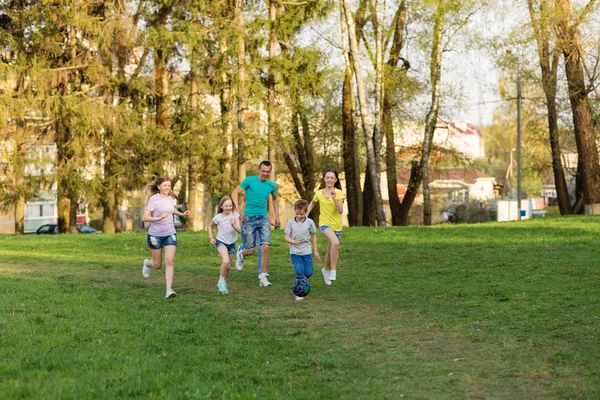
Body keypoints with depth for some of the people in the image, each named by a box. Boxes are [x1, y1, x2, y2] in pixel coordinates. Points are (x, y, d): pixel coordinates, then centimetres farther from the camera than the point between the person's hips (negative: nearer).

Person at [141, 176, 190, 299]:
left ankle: (169, 290, -15)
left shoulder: (171, 198, 3)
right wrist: (159, 218, -35)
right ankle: (147, 263, 47)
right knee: (157, 264, 11)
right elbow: (145, 218, -21)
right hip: (155, 235, -3)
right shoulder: (154, 199, -15)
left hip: (170, 234, 3)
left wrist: (182, 214, 13)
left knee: (170, 261, -14)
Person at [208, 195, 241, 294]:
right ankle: (221, 281, -7)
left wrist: (233, 225, -34)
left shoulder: (235, 215, -10)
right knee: (226, 261, -27)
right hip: (221, 242, -3)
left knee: (228, 267, 10)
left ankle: (223, 283, 33)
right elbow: (210, 226, 8)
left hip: (231, 243, 3)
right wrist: (210, 237, -2)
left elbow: (239, 230, -16)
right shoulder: (218, 217, -12)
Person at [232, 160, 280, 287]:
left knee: (265, 247, -14)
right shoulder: (249, 180, -7)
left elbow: (274, 199, 25)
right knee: (250, 251, 2)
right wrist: (239, 210, -16)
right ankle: (241, 253, 41)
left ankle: (263, 278, -5)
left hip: (263, 218, 2)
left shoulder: (272, 185, 5)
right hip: (249, 218, -2)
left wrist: (277, 216, 18)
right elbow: (235, 193, -5)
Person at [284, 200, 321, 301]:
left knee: (308, 273, 1)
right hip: (295, 252, -1)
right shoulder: (291, 222, -6)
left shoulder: (310, 222, -3)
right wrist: (293, 241, -27)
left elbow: (313, 236, 9)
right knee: (299, 271, -13)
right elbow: (286, 237, -6)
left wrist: (315, 250, 9)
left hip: (307, 251, 1)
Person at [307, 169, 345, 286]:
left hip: (336, 225, 2)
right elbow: (312, 203, 21)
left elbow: (340, 211, -16)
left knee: (331, 251, 13)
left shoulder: (339, 193, -6)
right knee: (335, 242, -30)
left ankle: (326, 270, 42)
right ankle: (333, 270, -23)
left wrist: (334, 199, -28)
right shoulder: (319, 193, 0)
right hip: (324, 223, -2)